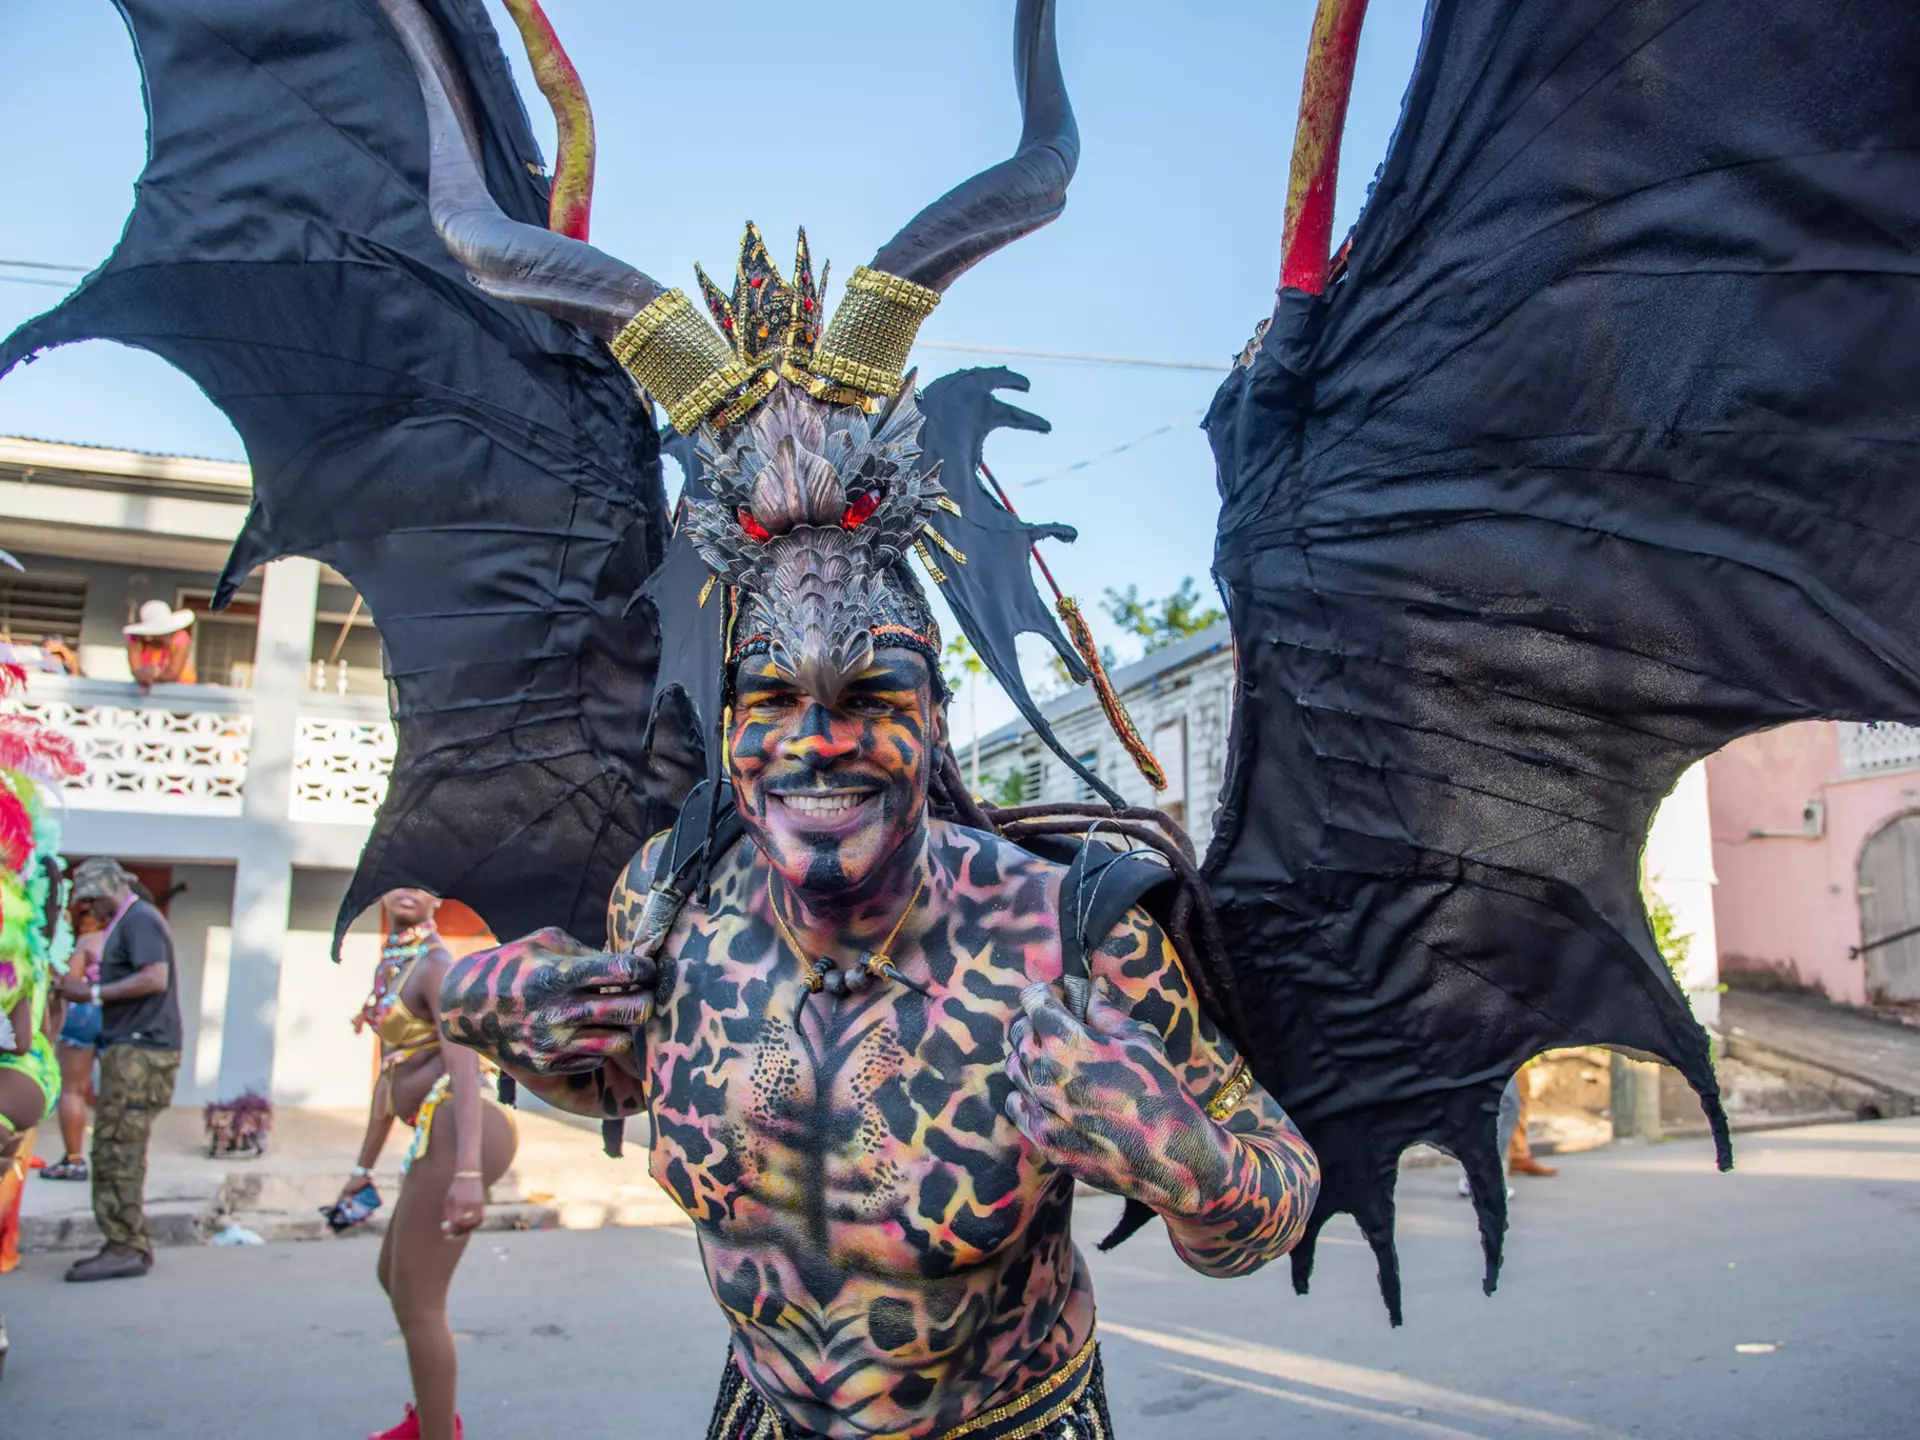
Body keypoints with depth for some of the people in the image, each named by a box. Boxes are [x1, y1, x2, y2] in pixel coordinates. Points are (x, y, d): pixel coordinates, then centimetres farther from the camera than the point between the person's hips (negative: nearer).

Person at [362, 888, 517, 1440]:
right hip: (441, 1140, 11)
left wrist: (467, 1172, -34)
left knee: (417, 1304, -1)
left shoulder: (434, 964, -11)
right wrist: (363, 1167, 30)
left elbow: (465, 1064, -23)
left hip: (453, 1139, -11)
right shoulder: (393, 970, 19)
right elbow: (390, 1073, 25)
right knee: (393, 1275, 27)